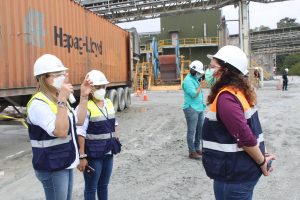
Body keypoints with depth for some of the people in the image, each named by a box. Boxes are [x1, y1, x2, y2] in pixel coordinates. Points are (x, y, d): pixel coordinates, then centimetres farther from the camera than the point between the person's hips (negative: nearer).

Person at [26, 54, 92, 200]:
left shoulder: (58, 99, 11)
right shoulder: (38, 103, -21)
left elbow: (79, 121, 10)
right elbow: (61, 131, -29)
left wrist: (84, 96, 2)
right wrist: (62, 101, -33)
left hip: (66, 163, 9)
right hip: (52, 167, -9)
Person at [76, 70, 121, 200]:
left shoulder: (109, 103, 5)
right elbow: (80, 134, -19)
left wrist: (114, 144, 15)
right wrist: (82, 156, -19)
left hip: (108, 153, 7)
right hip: (93, 155, -6)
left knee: (104, 185, 20)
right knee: (91, 187, 8)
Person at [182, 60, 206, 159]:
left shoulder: (195, 79, 14)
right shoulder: (188, 80, -13)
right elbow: (194, 94, -19)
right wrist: (201, 85, -12)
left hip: (199, 108, 9)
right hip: (191, 109, -9)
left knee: (200, 129, 14)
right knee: (192, 131, -4)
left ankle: (197, 148, 26)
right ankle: (192, 152, 3)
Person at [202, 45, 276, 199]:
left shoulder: (225, 98, -23)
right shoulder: (239, 91, 6)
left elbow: (245, 138, -27)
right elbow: (249, 130, 11)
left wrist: (262, 163, -15)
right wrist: (262, 157, 12)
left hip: (235, 175, -9)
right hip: (242, 170, 9)